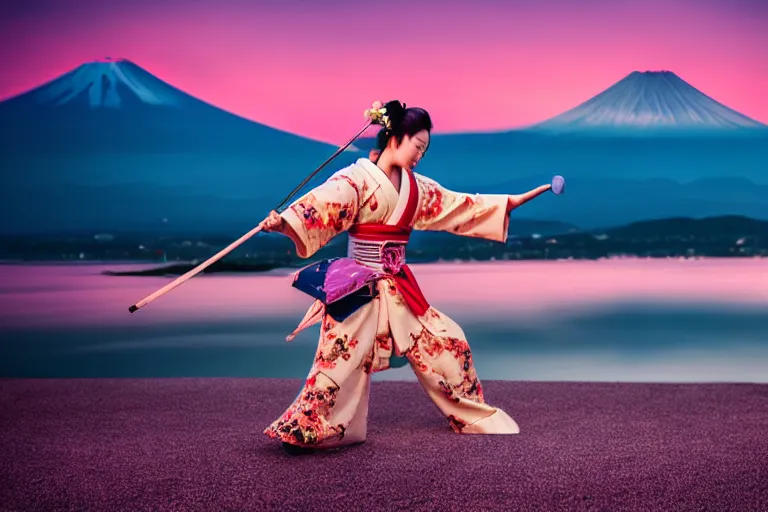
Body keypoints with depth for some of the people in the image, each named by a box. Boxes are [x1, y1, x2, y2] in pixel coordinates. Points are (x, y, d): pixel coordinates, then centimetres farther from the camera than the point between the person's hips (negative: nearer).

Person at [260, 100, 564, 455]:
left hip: (398, 288, 7)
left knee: (446, 341, 10)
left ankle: (473, 415, 27)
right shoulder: (356, 178, -11)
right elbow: (320, 205, -25)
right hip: (359, 289, -7)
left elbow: (462, 205, 17)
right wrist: (282, 223, -43)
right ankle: (301, 432, -1)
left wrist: (517, 200, 19)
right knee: (343, 359, -11)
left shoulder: (417, 187, 10)